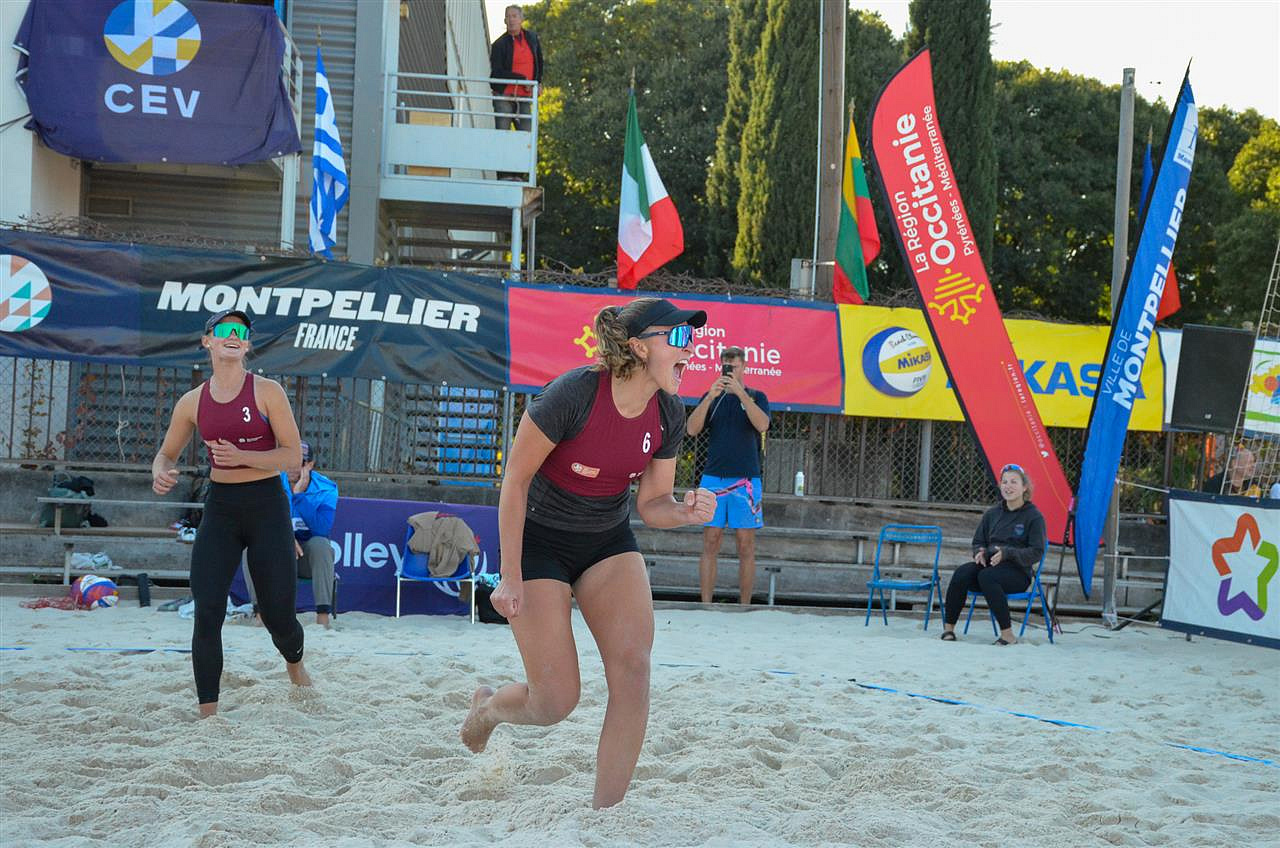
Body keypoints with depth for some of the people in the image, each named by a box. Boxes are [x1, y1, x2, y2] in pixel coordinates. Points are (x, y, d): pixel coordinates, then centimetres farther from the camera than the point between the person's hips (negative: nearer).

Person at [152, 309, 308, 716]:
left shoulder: (267, 392, -5)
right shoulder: (193, 402, 4)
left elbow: (293, 456, -7)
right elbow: (168, 452, 17)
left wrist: (242, 457, -21)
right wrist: (160, 472, -7)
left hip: (266, 504, -2)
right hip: (220, 507, 2)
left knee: (278, 614, 3)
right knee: (207, 612, -10)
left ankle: (294, 665, 39)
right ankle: (208, 713, -3)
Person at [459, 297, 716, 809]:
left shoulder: (668, 414, -8)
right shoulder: (573, 394, -25)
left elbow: (651, 503, 2)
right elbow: (515, 481, -17)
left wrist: (686, 513, -22)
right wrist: (510, 576, -17)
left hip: (609, 543, 5)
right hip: (539, 541, -5)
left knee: (633, 669, -17)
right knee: (557, 702, -6)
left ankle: (605, 814, -7)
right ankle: (486, 707, 31)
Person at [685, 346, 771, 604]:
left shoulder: (756, 397, 8)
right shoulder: (711, 397, 13)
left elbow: (762, 425, -11)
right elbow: (692, 429, -1)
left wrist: (740, 392, -18)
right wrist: (710, 396, -13)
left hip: (745, 479, -1)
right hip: (713, 477, 1)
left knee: (746, 546, -1)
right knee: (710, 544, -1)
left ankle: (744, 606, 2)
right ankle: (705, 605, 0)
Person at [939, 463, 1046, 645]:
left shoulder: (1034, 516, -1)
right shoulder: (992, 513, 15)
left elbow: (1037, 552, -7)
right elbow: (978, 541, 22)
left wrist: (1007, 553, -21)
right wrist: (980, 552, -4)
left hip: (1018, 571, -5)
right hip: (989, 564, 5)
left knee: (987, 576, -36)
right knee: (962, 572, -27)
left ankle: (1007, 635, -30)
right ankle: (948, 628, -21)